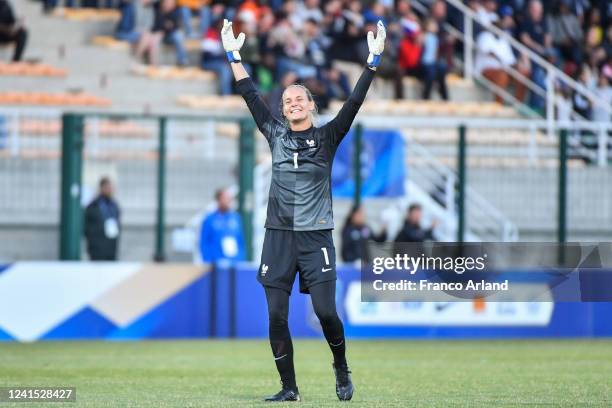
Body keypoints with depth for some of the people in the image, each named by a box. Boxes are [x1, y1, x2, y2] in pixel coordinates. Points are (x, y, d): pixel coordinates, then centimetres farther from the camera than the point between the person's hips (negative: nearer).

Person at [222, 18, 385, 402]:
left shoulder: (327, 137, 3)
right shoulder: (276, 134, 10)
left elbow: (354, 103, -5)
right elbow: (252, 97, 11)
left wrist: (373, 61, -12)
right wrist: (234, 56, 10)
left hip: (316, 237, -3)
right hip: (278, 236, 3)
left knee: (325, 311, -10)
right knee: (276, 316, -2)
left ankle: (342, 369, 16)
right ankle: (289, 388, 6)